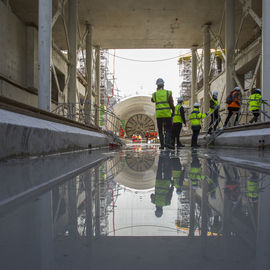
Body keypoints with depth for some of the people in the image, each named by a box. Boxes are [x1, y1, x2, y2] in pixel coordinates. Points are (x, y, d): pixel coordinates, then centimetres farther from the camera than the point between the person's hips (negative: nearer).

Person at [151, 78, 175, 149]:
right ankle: (167, 142, -19)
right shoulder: (168, 93, -1)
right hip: (167, 114, -2)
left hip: (158, 115, 2)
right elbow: (171, 104, -5)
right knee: (168, 130, 1)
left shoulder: (155, 94, 4)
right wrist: (174, 111, 11)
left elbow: (152, 100, 27)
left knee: (160, 130, 11)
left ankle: (162, 145, 6)